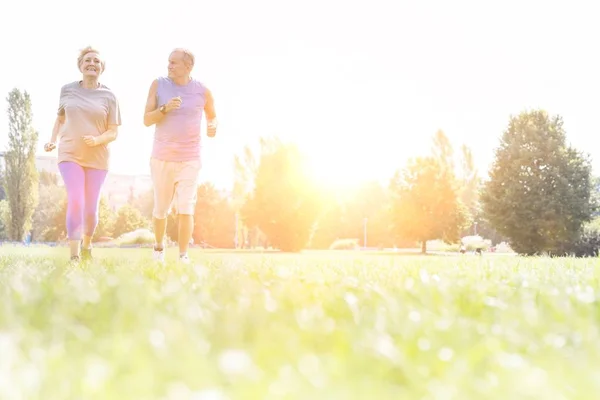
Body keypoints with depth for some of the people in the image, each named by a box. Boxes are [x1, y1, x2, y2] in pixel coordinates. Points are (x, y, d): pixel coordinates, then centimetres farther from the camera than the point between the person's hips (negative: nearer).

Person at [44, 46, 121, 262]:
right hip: (70, 155, 0)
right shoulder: (67, 90, 3)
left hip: (98, 159, 0)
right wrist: (53, 140, 4)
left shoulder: (109, 96, -1)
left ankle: (86, 243, 34)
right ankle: (74, 255, -13)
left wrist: (97, 140, -20)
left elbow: (113, 132, -1)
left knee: (91, 208, 5)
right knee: (75, 202, -17)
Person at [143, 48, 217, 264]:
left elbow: (212, 116, 15)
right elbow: (147, 120, -5)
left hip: (189, 160, -1)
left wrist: (213, 126, -10)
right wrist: (165, 108, -24)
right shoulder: (158, 84, -3)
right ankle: (159, 245, 39)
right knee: (161, 209, 12)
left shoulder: (203, 91, -3)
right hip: (162, 158, 1)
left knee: (185, 210, -12)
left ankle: (183, 257, -2)